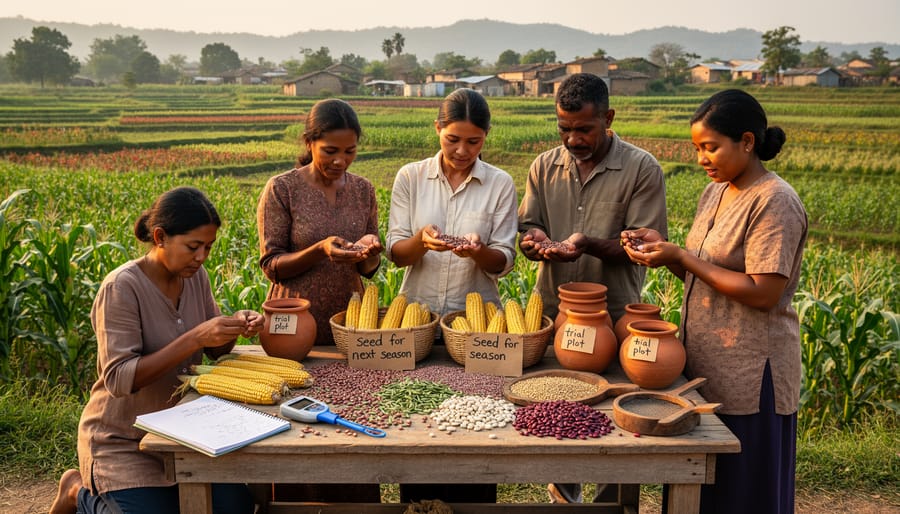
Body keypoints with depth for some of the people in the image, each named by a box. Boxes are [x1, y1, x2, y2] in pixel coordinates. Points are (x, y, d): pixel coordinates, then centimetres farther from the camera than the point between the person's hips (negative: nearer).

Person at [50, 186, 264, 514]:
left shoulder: (195, 276, -3)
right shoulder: (122, 287, -22)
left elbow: (216, 350, 6)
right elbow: (119, 379, -27)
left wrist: (235, 326, -17)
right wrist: (194, 339, -35)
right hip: (124, 440, -6)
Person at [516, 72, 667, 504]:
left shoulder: (642, 169, -7)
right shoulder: (545, 166, 6)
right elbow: (525, 231, 6)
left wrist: (589, 245, -28)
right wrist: (537, 241, -18)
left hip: (615, 317, -3)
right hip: (552, 313, 4)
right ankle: (564, 494, 38)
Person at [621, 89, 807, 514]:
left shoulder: (775, 202, -15)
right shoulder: (714, 193, 10)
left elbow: (763, 293, -22)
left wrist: (680, 256, -19)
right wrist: (663, 248, -4)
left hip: (748, 376, -8)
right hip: (704, 367, 8)